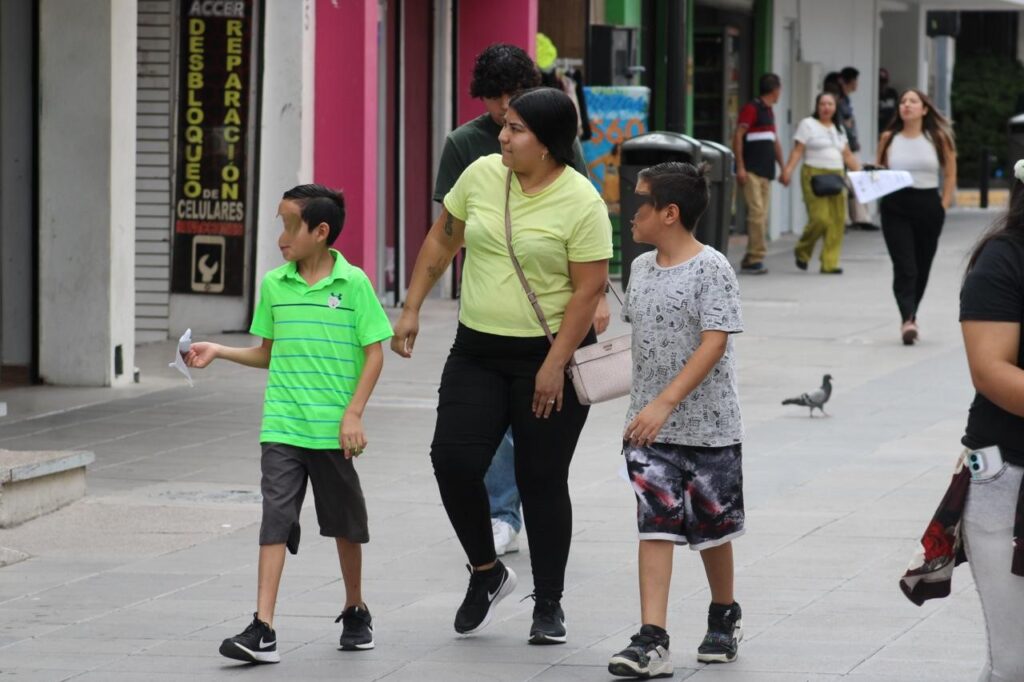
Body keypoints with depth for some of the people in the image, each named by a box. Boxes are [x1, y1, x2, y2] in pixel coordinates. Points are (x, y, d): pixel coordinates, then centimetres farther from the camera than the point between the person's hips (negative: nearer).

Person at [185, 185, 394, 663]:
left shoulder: (352, 283, -5)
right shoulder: (274, 285, 6)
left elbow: (373, 354, -4)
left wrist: (353, 414, -10)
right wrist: (219, 352, 4)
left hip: (332, 431, -2)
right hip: (282, 427, 2)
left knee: (344, 523, 13)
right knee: (275, 520, -9)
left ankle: (355, 611, 33)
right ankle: (262, 629, -14)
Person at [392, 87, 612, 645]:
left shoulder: (581, 202, -14)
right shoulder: (481, 175, 1)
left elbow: (590, 288, -15)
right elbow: (442, 240, 13)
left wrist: (555, 364, -18)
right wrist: (412, 309, 10)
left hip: (550, 354, -4)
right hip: (478, 349, 4)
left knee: (541, 479, 3)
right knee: (453, 460, -8)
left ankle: (548, 604, 17)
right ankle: (486, 572, 15)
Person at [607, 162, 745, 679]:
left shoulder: (711, 268, -13)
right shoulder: (641, 268, 8)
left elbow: (714, 343, -20)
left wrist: (665, 403, -26)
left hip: (708, 426, -5)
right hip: (650, 427, 5)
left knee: (712, 528, 11)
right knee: (655, 527, -6)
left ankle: (724, 617, 34)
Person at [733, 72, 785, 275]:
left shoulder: (768, 111, 20)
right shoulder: (751, 109, -7)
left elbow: (775, 141, 28)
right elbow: (738, 137, -13)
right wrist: (740, 167, -19)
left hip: (766, 171, 9)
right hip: (752, 171, -9)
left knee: (762, 216, 6)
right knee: (756, 212, -15)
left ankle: (750, 260, 8)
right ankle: (756, 257, -16)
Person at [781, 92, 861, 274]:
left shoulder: (837, 129, 20)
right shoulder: (808, 124, 3)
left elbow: (847, 155, 21)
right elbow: (797, 150, -4)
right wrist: (788, 170, -17)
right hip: (814, 175, -6)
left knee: (837, 220, -3)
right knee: (820, 218, -16)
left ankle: (829, 263, 1)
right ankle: (802, 252, 8)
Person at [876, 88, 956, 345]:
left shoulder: (937, 138, 1)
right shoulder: (889, 138, 2)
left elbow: (950, 174, 7)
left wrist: (944, 205, 1)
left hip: (928, 206, 1)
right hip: (896, 208, -1)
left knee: (922, 267, 9)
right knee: (904, 267, -12)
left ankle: (911, 316, 26)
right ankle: (908, 320, -21)